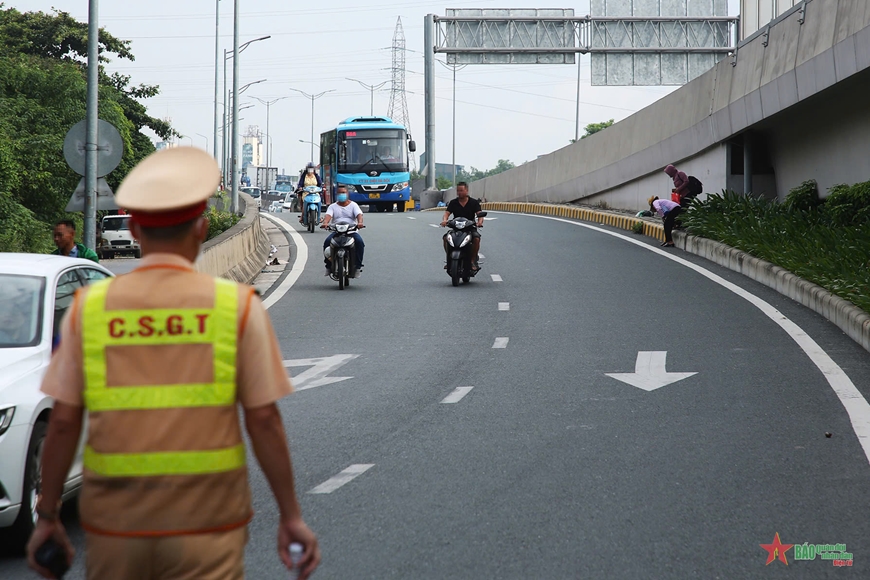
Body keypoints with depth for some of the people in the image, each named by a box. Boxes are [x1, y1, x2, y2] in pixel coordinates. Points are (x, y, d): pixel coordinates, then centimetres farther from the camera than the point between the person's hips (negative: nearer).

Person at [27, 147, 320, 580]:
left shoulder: (90, 307, 0)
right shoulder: (238, 307, -4)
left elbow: (63, 422, 0)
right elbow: (263, 420, -4)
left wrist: (47, 516, 9)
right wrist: (291, 516, 3)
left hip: (115, 523, 2)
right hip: (205, 526, -2)